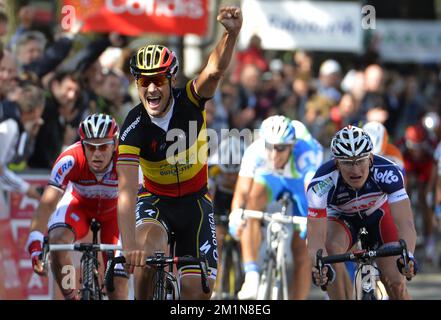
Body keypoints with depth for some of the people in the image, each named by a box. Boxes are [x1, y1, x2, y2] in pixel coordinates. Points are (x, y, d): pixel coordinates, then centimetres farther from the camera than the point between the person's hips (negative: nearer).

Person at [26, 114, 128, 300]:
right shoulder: (70, 160, -35)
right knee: (57, 241, -33)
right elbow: (46, 204, -40)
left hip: (113, 212, 0)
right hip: (79, 204, 0)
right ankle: (71, 298, -14)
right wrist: (35, 245, -53)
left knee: (119, 283, -12)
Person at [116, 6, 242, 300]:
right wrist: (129, 247, -45)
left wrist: (232, 34, -62)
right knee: (148, 250, -33)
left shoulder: (189, 102, -19)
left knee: (197, 289, -10)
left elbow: (215, 71, -41)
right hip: (155, 199, -1)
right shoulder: (135, 127, -24)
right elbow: (126, 191, -32)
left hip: (194, 200, 2)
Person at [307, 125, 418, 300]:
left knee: (395, 283, -12)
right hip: (341, 217, -1)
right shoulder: (321, 185, -37)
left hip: (378, 213, 1)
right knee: (330, 249, -34)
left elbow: (405, 224, -43)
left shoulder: (388, 173, -37)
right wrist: (321, 268, -63)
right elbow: (315, 238, -42)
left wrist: (408, 256, -63)